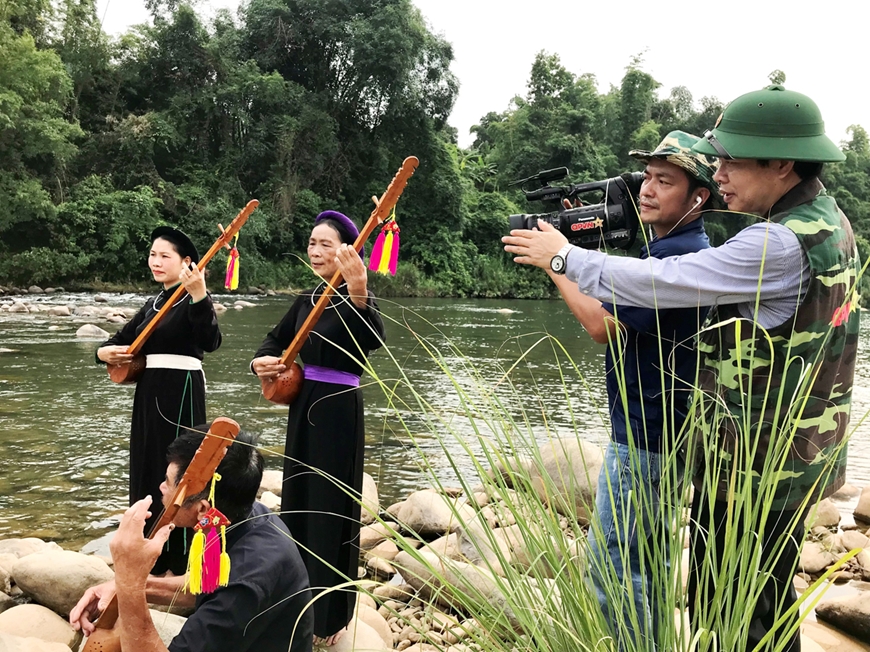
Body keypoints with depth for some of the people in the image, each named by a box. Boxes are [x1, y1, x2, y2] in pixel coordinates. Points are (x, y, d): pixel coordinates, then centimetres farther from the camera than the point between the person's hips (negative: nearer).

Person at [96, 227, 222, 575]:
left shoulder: (192, 300, -10)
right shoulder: (153, 303, 15)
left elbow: (210, 341, -29)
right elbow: (120, 340, 21)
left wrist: (199, 295, -42)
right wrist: (105, 352, -2)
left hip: (181, 394, -9)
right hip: (148, 394, 9)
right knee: (147, 471, 15)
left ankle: (184, 562, 4)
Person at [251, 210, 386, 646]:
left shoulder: (354, 298, -15)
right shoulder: (306, 300, 9)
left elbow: (373, 339, -37)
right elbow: (276, 340, 22)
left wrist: (358, 294, -55)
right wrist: (261, 361, -1)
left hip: (337, 413, -8)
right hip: (302, 409, 8)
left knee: (331, 509, 1)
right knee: (298, 502, 17)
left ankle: (331, 614, 17)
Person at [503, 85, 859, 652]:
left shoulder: (781, 246, -26)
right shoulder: (828, 219, 6)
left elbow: (662, 282, -23)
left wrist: (565, 256, -11)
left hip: (756, 469, -9)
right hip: (792, 456, 9)